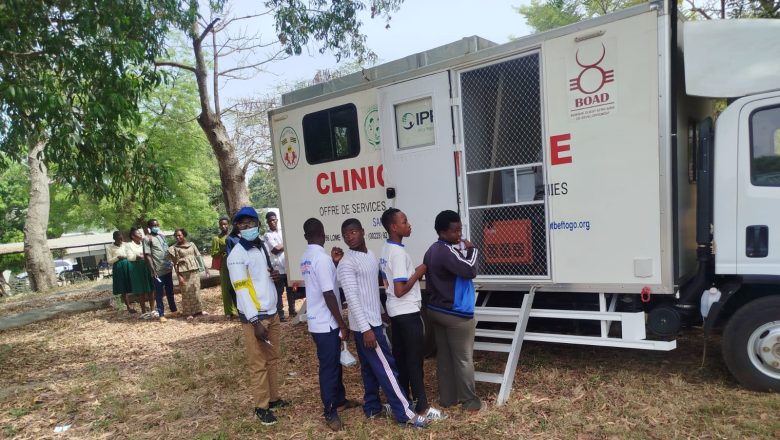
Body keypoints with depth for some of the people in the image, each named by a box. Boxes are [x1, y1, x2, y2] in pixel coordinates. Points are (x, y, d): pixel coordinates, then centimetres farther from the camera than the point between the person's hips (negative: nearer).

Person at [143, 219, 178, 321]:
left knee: (170, 291, 16)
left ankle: (173, 310, 28)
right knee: (159, 293, 2)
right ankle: (161, 314, 9)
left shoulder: (162, 235, 11)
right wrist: (153, 271, -18)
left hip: (168, 269, 6)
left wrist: (171, 263, 14)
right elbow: (147, 255, -14)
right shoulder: (147, 238, -9)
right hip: (158, 271, -6)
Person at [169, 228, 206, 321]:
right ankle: (188, 313, 6)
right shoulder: (175, 248, -2)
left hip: (195, 271, 3)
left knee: (196, 291, 7)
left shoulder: (191, 244, 8)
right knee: (186, 292, -1)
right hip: (184, 272, -3)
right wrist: (179, 276, -11)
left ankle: (198, 310, 16)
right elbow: (175, 263, -4)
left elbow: (197, 256, 14)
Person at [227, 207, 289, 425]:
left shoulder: (262, 247, 10)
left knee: (273, 358, 16)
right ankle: (261, 407, 15)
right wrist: (256, 322, -23)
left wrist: (275, 274, -1)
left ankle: (274, 398, 29)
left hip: (272, 313, 8)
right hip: (254, 317, -8)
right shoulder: (237, 255, -14)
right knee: (258, 363, 2)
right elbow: (242, 290, -19)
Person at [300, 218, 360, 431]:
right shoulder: (322, 258, -22)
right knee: (329, 367, 4)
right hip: (326, 323, -9)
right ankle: (330, 412, 17)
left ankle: (339, 400, 37)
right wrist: (343, 324, -16)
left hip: (316, 320, 9)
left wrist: (334, 262, 12)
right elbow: (328, 295, -23)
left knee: (334, 362, 22)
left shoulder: (306, 258, 8)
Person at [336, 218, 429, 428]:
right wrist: (366, 329, -25)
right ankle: (405, 413, 5)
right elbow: (352, 299, -22)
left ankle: (372, 407, 29)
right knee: (386, 368, -3)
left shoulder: (371, 255, 9)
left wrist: (381, 313, 21)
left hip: (374, 321, 8)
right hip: (365, 325, -8)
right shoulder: (347, 263, -18)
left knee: (370, 368, 17)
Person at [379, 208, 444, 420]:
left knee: (400, 356, 15)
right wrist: (419, 272, -14)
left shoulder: (386, 250, 9)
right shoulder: (399, 252, -22)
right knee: (415, 359, -1)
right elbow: (400, 290, -24)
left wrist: (413, 272, 10)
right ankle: (422, 407, 8)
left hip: (396, 311, 10)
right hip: (407, 312, -9)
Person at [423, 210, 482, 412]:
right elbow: (470, 270, -29)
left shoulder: (431, 251, 9)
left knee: (444, 356, 15)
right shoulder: (447, 251, -22)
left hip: (436, 311, 9)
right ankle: (469, 400, 16)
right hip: (456, 314, -9)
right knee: (463, 359, 5)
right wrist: (471, 250, -13)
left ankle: (447, 398, 25)